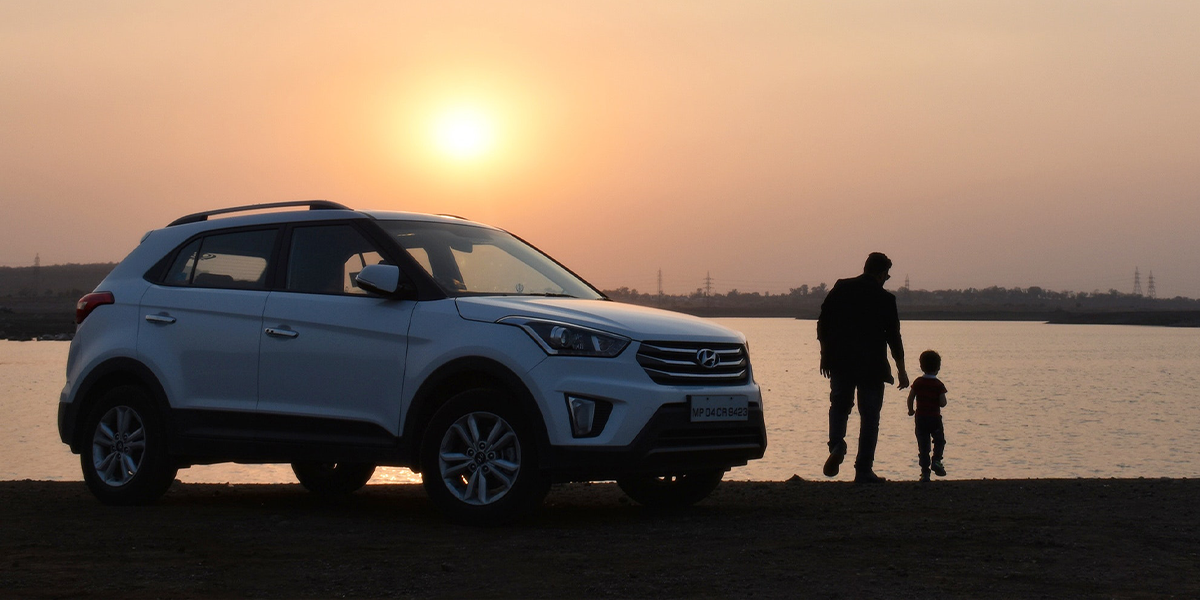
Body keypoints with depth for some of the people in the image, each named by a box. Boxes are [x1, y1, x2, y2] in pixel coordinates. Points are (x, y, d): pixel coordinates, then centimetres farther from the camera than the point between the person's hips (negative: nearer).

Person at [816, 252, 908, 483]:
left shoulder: (841, 289, 3)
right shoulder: (885, 299, -4)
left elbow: (823, 324, 5)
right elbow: (893, 336, -2)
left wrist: (825, 355, 14)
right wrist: (901, 370, 6)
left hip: (841, 362, 2)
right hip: (872, 366, -2)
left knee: (839, 406, 17)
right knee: (869, 415, 5)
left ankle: (836, 445, -12)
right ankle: (863, 470, 3)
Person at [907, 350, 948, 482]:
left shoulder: (917, 382, 0)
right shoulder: (939, 385, -7)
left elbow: (910, 398, -2)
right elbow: (942, 403, -13)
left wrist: (911, 410, 14)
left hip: (920, 417, 2)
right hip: (935, 417, -2)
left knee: (922, 445, 4)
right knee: (939, 441, 16)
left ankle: (925, 472, 1)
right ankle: (936, 460, -7)